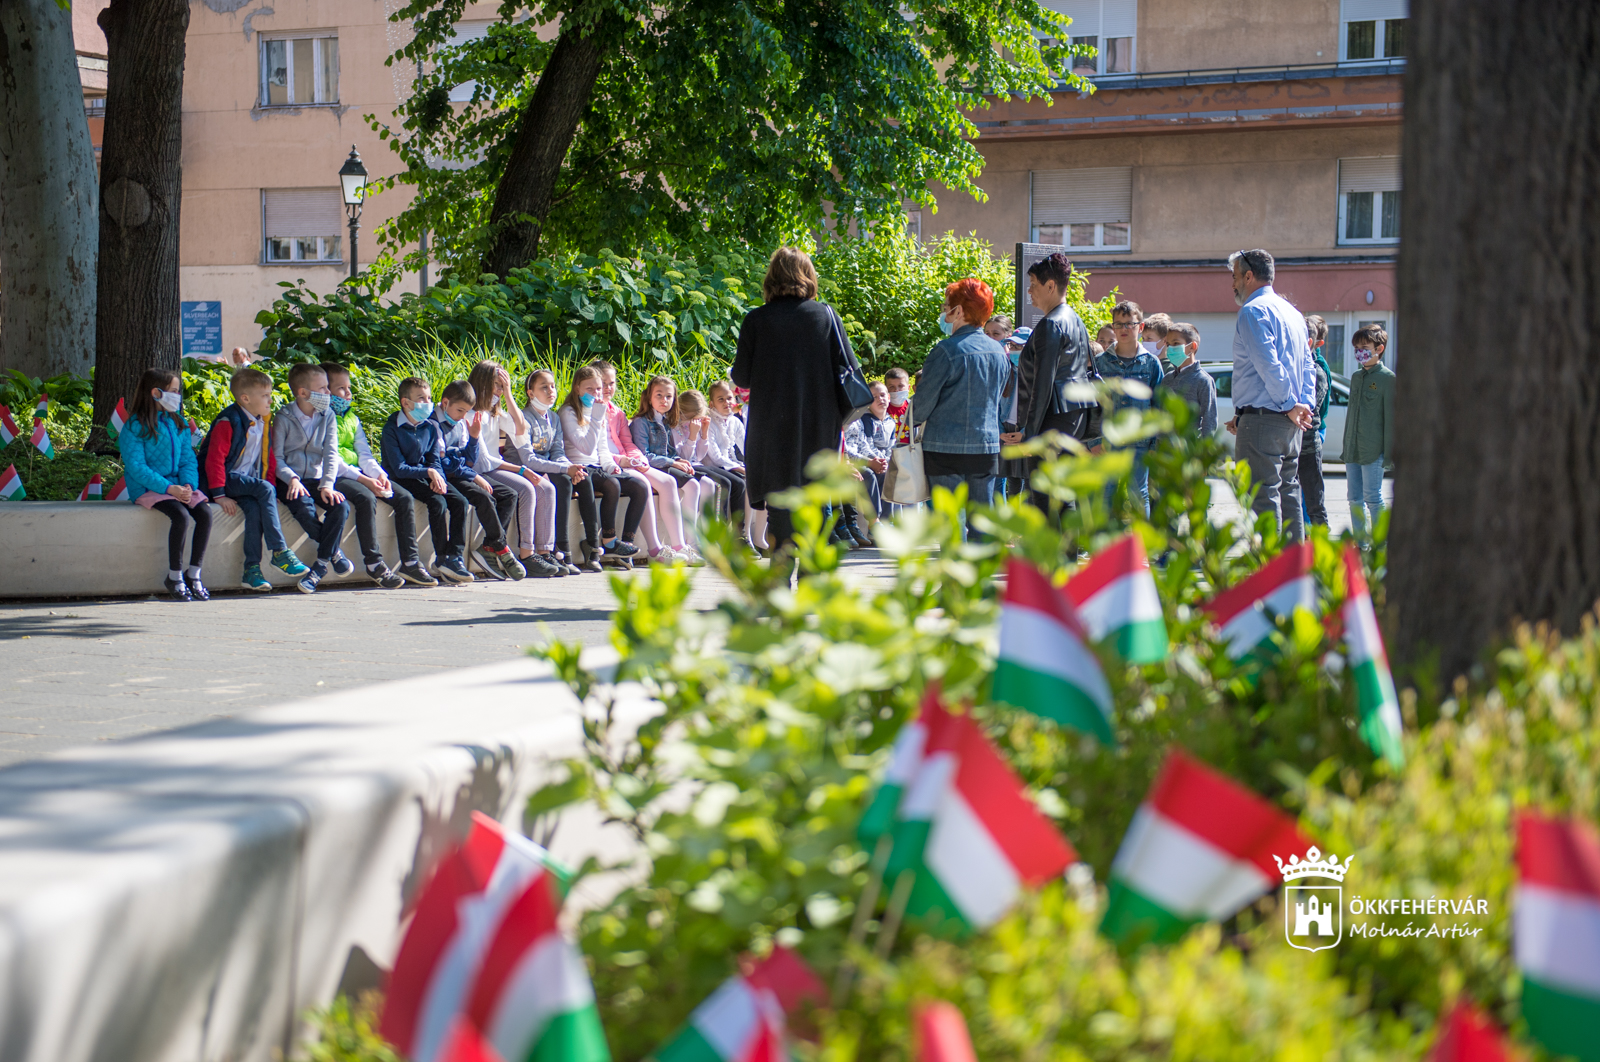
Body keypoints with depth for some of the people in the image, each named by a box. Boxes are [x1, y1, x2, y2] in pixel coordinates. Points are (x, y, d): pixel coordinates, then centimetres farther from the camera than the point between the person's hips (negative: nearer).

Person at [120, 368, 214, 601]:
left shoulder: (178, 424, 14)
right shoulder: (135, 427, -8)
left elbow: (188, 460, 12)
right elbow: (136, 468, -14)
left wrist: (188, 485, -10)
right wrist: (168, 488, -23)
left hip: (177, 485, 6)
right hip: (147, 488, -6)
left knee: (204, 513, -21)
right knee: (181, 515, -31)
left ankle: (193, 573, -10)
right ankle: (174, 577, -15)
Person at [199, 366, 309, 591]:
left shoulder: (263, 422, 12)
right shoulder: (228, 421, -12)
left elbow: (269, 460, 17)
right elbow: (215, 459, -16)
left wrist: (270, 491, 5)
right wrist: (219, 495, -21)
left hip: (249, 483, 6)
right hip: (227, 479, -6)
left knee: (254, 508, -27)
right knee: (265, 489, -30)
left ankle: (252, 569, -27)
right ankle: (280, 552, -28)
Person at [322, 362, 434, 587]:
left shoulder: (352, 419, 21)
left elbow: (364, 454, 14)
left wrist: (379, 475, -7)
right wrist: (364, 480, -23)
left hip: (360, 473, 8)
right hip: (335, 476, -8)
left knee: (404, 497, -7)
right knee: (366, 498, -35)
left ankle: (410, 563, -7)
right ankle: (374, 564, -28)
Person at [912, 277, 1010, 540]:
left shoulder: (947, 351, -13)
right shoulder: (999, 352, 7)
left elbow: (924, 403, -9)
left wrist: (912, 419, 11)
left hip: (947, 449, -6)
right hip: (987, 448, 6)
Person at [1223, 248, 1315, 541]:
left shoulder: (1253, 311, -10)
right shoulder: (1292, 312, 19)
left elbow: (1268, 366, -19)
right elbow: (1306, 366, 17)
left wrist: (1291, 406, -12)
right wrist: (1304, 406, 8)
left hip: (1261, 419, -9)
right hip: (1288, 422, 9)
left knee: (1262, 497, -10)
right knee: (1288, 493, 12)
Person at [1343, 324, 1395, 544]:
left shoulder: (1387, 377, -6)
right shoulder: (1356, 377, 16)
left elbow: (1390, 416, -8)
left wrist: (1389, 451, -12)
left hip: (1372, 450, -7)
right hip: (1353, 450, 7)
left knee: (1372, 498, -6)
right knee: (1355, 498, 8)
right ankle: (1360, 542, 14)